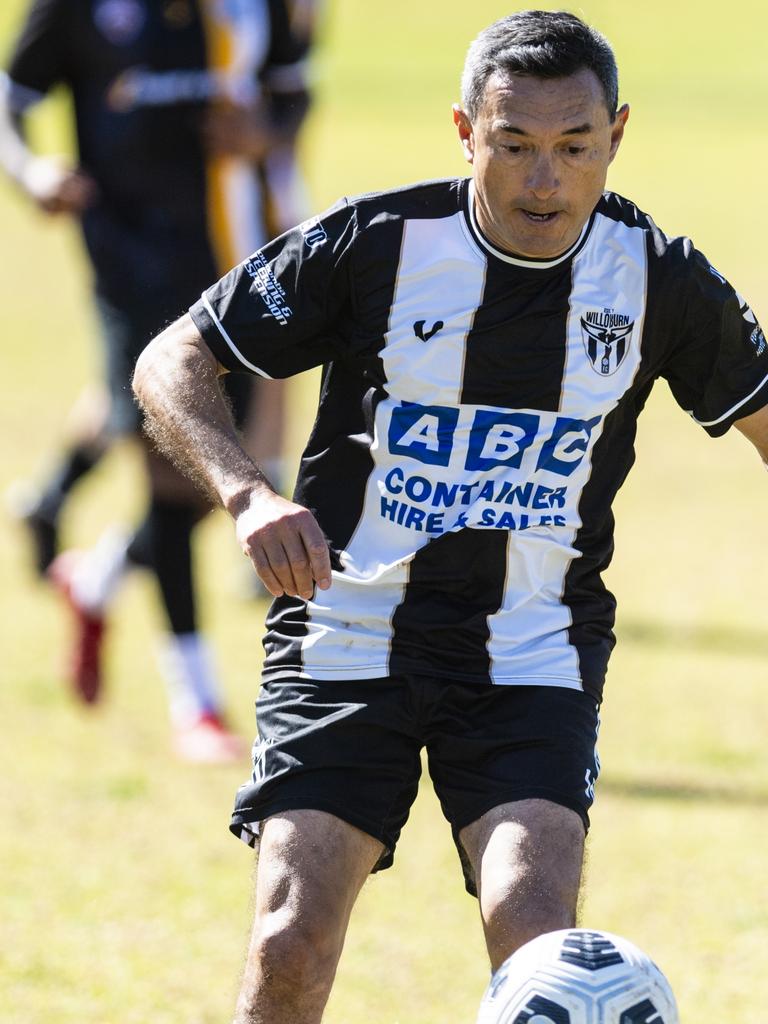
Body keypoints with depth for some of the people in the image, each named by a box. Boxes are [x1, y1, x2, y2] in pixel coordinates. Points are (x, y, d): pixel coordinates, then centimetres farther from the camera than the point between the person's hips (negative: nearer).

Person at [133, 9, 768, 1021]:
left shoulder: (660, 279, -4)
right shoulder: (374, 242, -10)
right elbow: (170, 363, -5)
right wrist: (248, 493, -22)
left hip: (533, 658, 1)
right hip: (349, 631, -1)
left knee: (532, 928, -21)